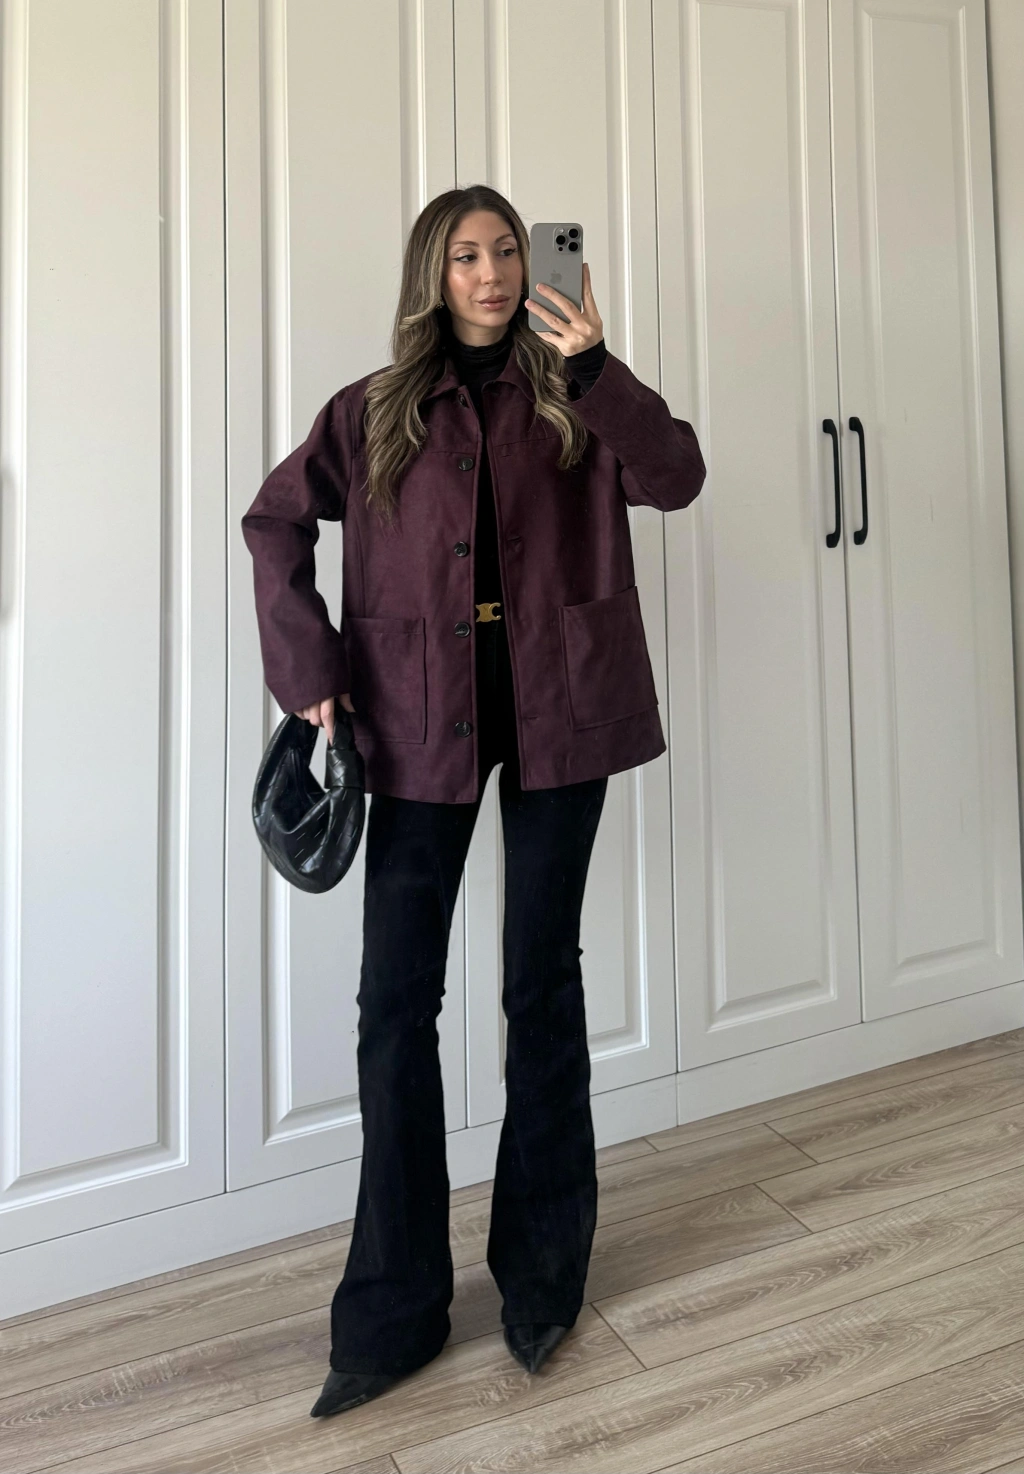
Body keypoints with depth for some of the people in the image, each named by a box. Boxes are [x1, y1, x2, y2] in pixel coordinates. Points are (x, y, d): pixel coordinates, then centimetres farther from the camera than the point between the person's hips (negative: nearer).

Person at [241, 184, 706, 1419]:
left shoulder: (571, 400, 7)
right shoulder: (375, 410, 8)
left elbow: (677, 478, -7)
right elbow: (275, 519, 10)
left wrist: (595, 369, -19)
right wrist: (308, 667, -1)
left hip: (557, 709, 0)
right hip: (421, 719, 1)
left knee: (542, 982, 8)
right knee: (396, 1000, 0)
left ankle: (543, 1276, 25)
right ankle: (392, 1309, 14)